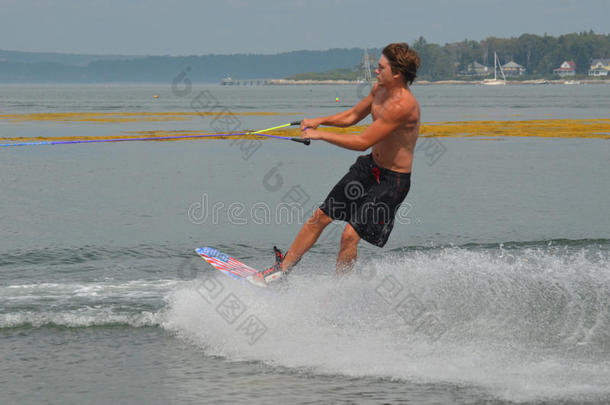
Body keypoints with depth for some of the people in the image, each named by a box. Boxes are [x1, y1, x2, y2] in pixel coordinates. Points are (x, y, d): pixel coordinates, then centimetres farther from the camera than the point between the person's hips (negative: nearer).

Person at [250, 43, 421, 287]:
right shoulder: (380, 89, 1)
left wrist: (320, 135, -22)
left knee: (350, 235, -16)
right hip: (369, 167, 9)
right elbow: (353, 116, 18)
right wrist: (320, 121, 2)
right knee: (320, 217, 8)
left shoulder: (402, 105, -28)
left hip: (392, 181, -9)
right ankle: (282, 269, 18)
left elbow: (363, 142, -28)